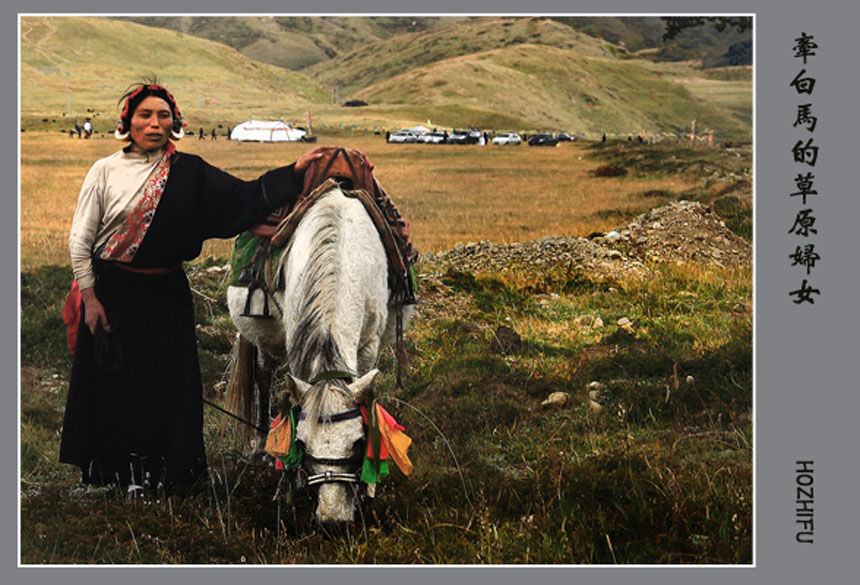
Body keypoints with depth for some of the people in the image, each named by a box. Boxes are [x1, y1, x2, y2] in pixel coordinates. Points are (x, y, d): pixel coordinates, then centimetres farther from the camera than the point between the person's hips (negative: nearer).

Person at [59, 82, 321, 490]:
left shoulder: (188, 172, 1)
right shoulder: (106, 171, -3)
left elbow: (241, 198, -8)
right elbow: (80, 238, -2)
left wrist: (295, 172, -19)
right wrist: (90, 298, -7)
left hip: (165, 295, 1)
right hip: (111, 292, -1)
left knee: (165, 381, 7)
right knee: (111, 383, 6)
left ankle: (162, 466, 23)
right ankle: (111, 469, 23)